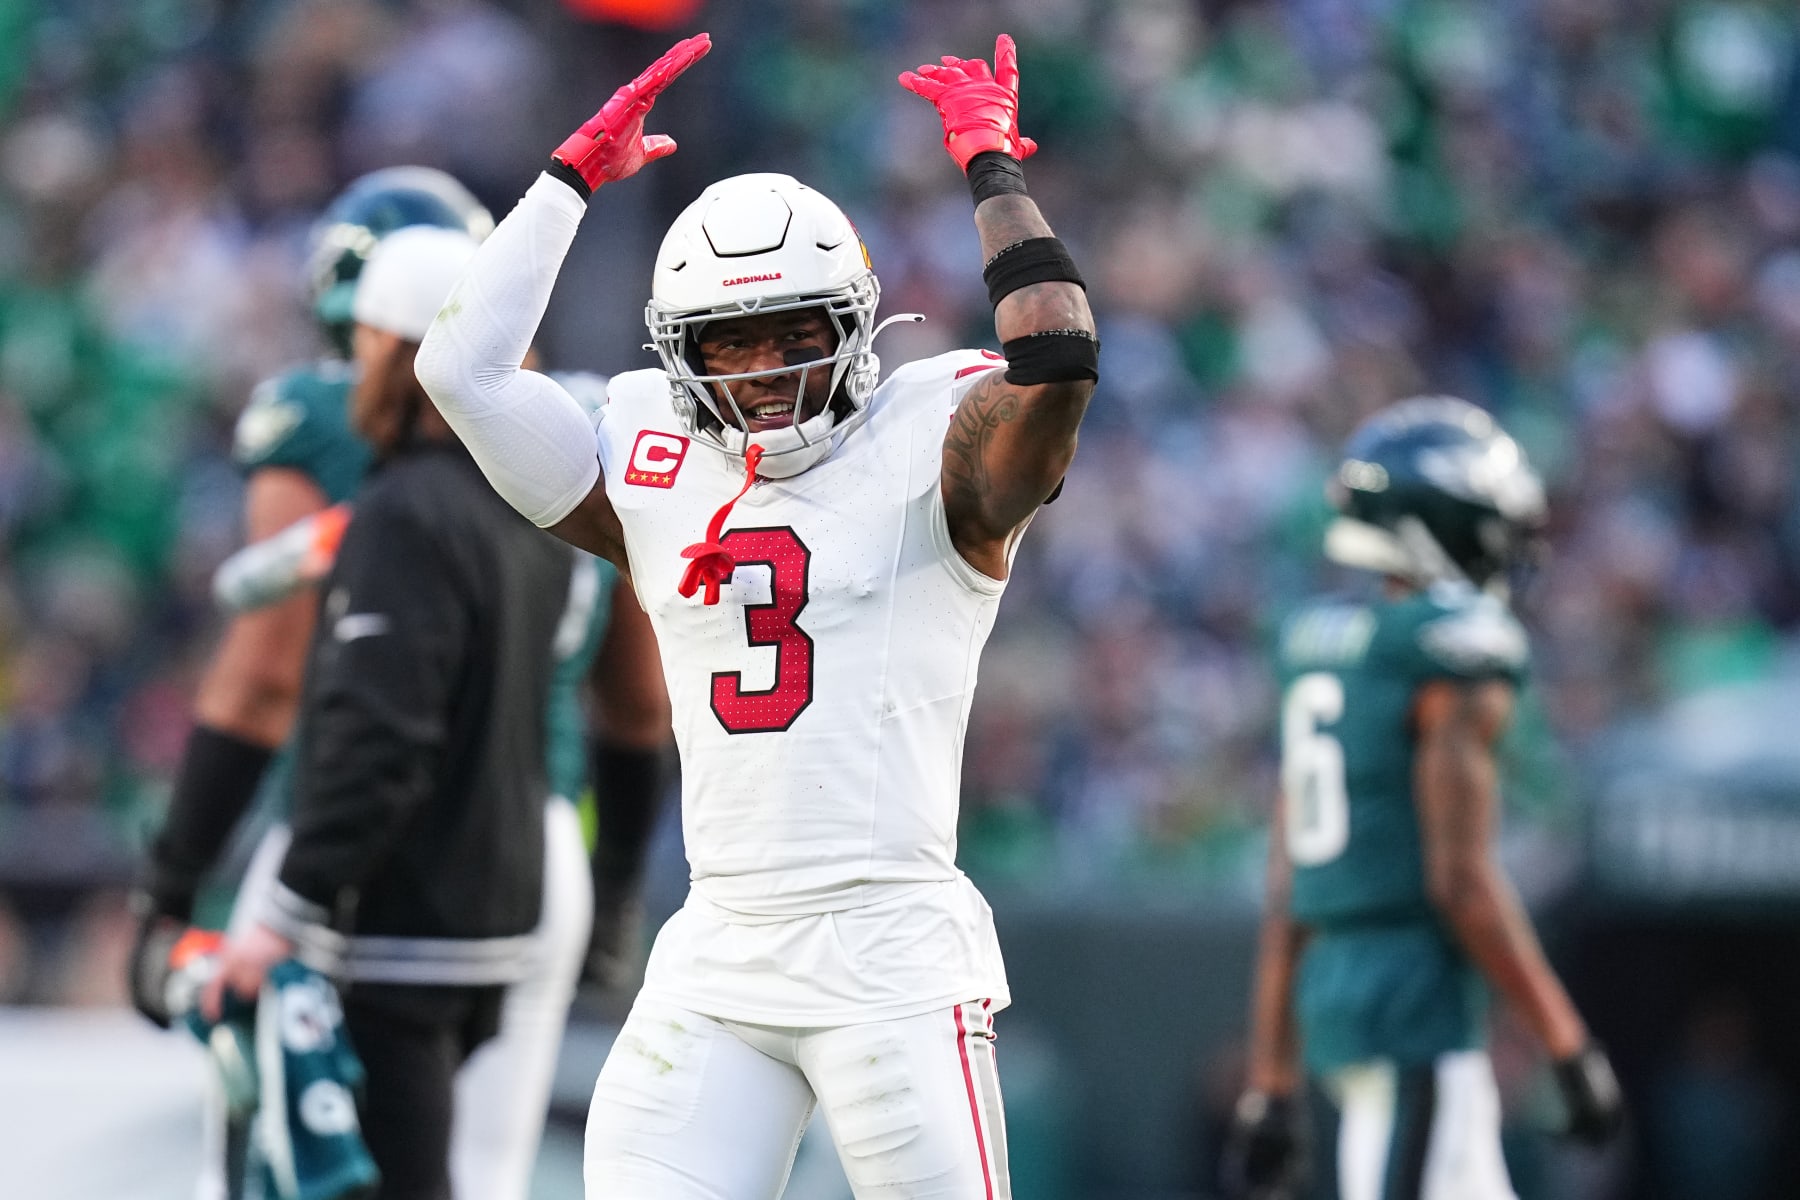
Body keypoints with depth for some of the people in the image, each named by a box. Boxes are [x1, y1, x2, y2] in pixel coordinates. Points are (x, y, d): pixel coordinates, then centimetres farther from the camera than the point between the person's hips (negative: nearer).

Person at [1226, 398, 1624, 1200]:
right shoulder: (1457, 652, -11)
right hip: (1419, 994, -9)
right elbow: (1462, 880, -17)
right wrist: (1570, 1045, -11)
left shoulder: (1323, 648, 15)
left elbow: (1286, 897, 16)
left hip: (1334, 983, 9)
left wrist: (1273, 1086, 18)